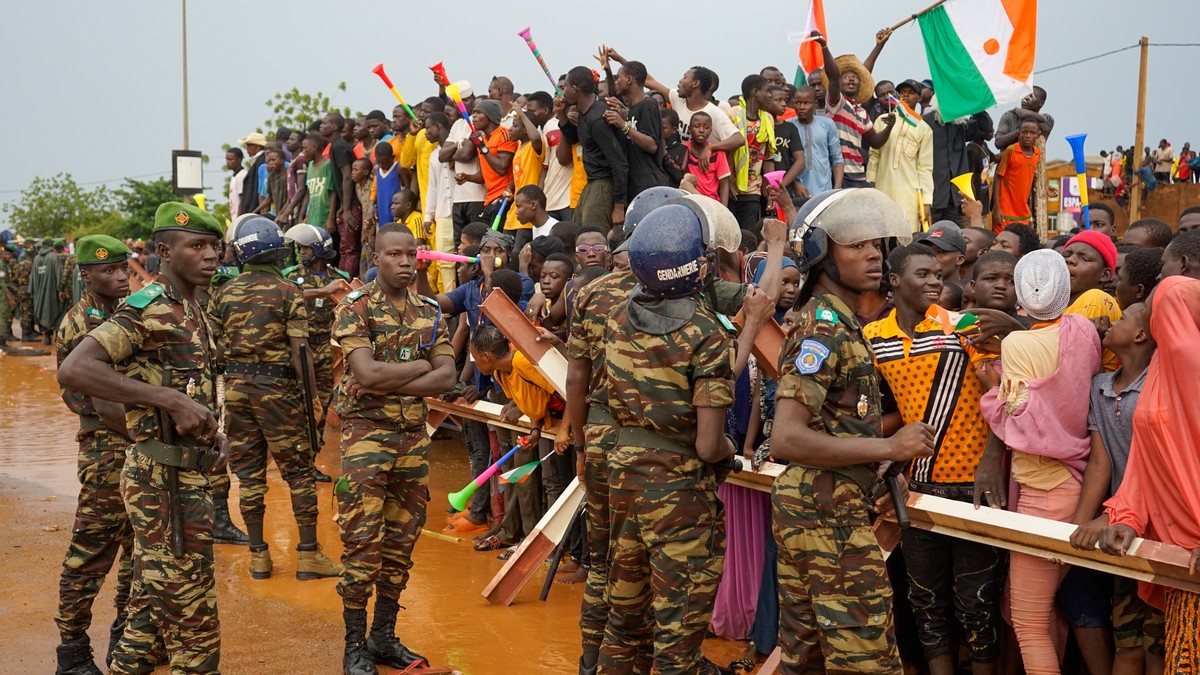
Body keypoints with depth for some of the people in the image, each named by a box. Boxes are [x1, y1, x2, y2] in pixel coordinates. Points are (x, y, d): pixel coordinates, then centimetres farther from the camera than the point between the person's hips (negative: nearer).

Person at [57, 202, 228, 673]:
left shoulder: (190, 311, 14)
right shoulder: (149, 308, -14)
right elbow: (73, 371, -26)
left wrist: (212, 435, 5)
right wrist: (171, 399, -27)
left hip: (186, 475, 9)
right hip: (163, 478, -9)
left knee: (154, 599, 19)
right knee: (191, 616, -3)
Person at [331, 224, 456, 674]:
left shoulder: (429, 313, 9)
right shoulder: (355, 308, -6)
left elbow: (446, 378, -2)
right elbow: (367, 375, -19)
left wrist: (391, 383, -14)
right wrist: (420, 366, -7)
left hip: (414, 435, 5)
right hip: (366, 433, -5)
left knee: (401, 540, 10)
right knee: (362, 541, -4)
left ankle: (384, 636, 22)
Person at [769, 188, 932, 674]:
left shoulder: (835, 323, 15)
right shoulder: (824, 329, -16)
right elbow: (787, 438, -25)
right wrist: (890, 447, -23)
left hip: (804, 508, 10)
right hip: (830, 515, -10)